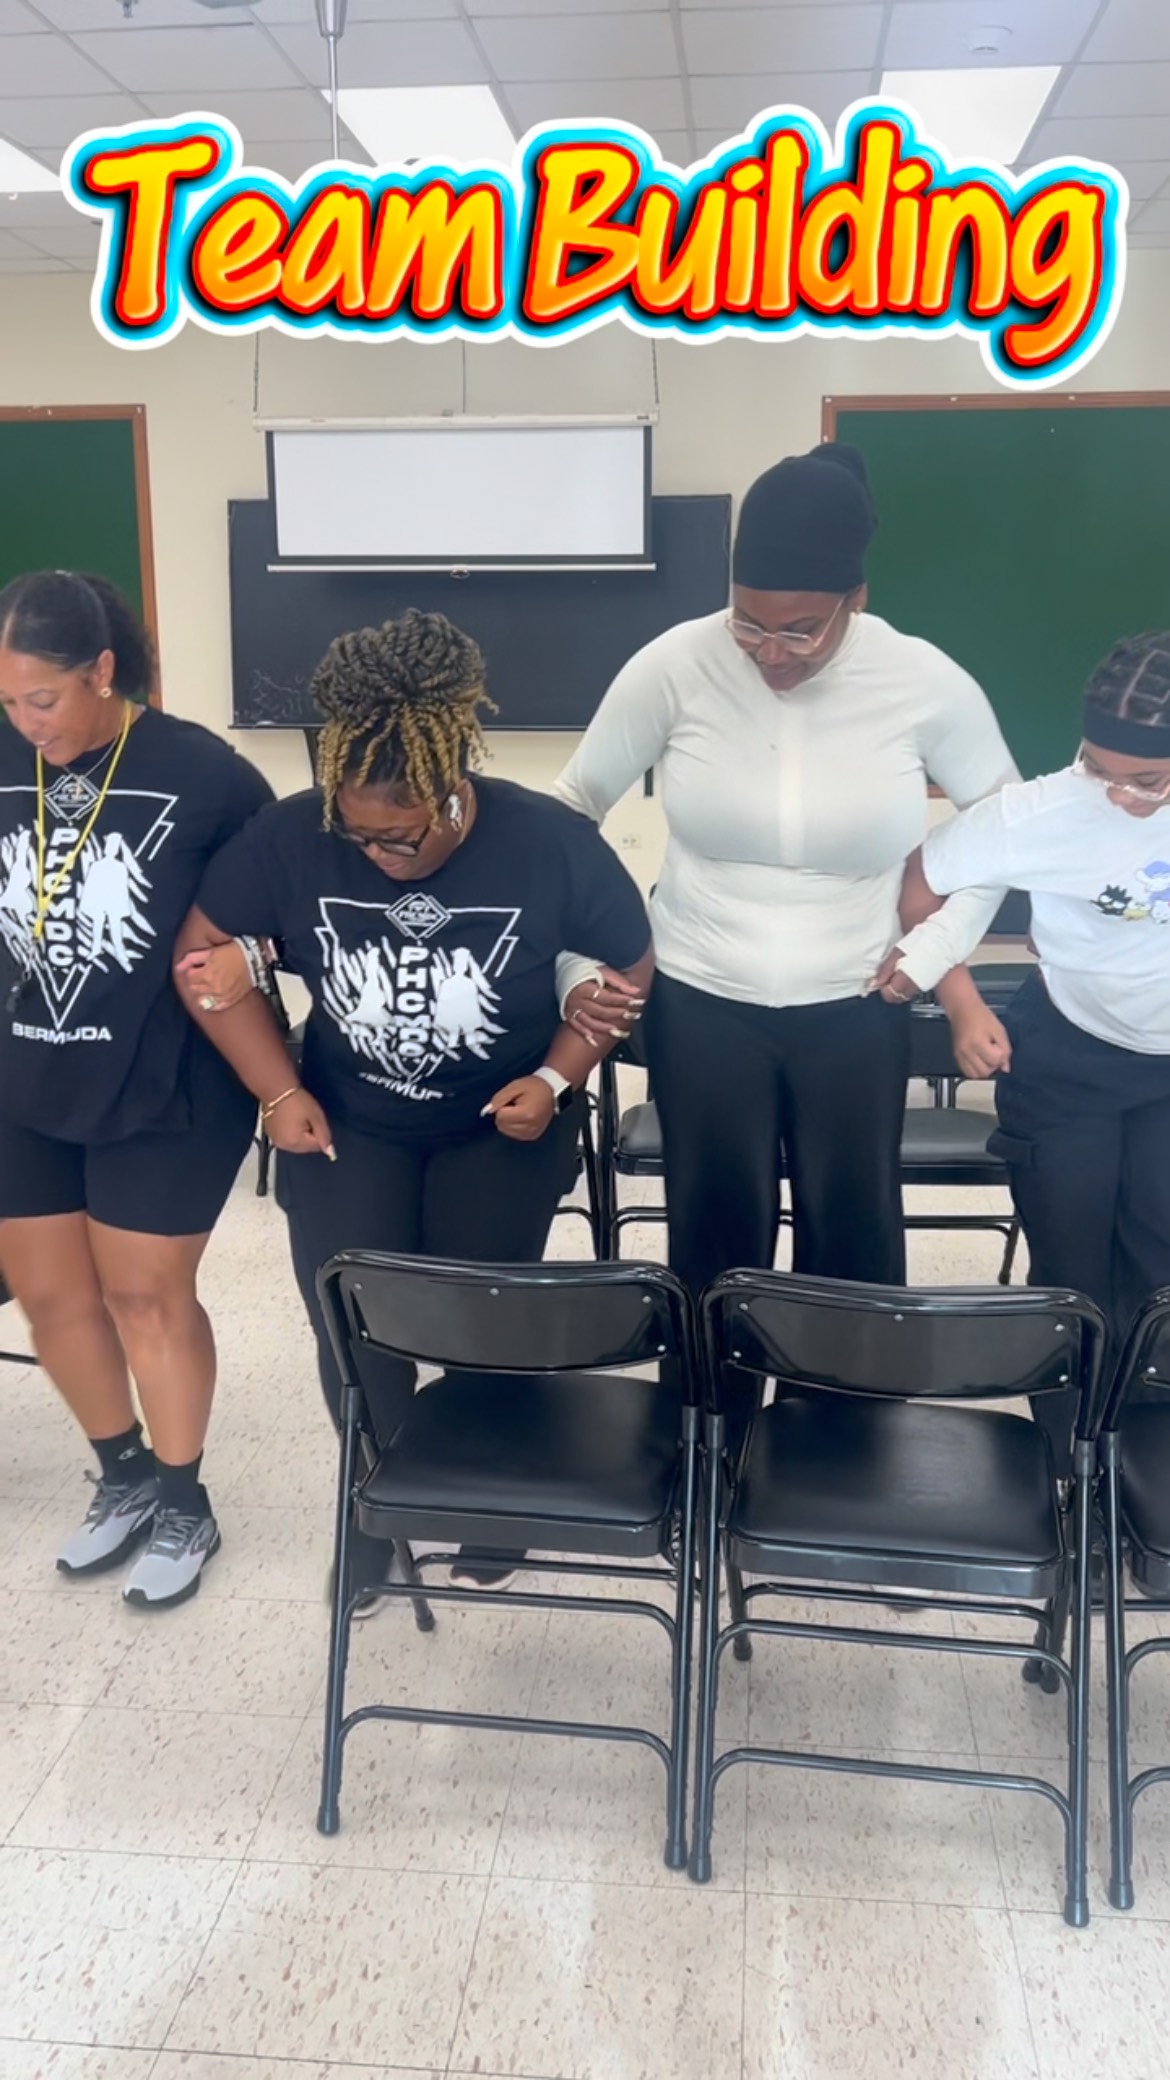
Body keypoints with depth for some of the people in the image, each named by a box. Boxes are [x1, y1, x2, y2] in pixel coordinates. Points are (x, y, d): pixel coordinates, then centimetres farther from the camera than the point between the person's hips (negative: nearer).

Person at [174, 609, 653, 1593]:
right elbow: (202, 950, -5)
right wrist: (281, 1092, -9)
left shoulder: (551, 843, -21)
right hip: (346, 1121, 1)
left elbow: (631, 966, -4)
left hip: (500, 1125, -1)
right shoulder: (290, 835, -19)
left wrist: (556, 1079, -13)